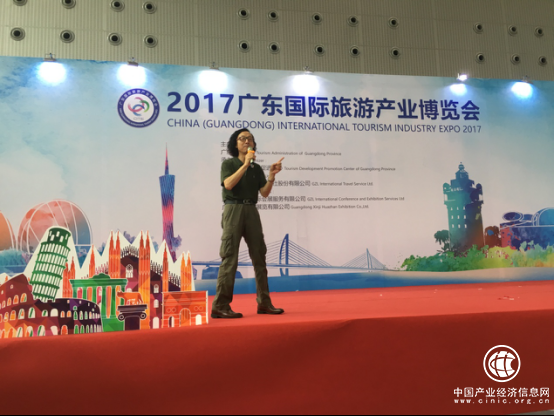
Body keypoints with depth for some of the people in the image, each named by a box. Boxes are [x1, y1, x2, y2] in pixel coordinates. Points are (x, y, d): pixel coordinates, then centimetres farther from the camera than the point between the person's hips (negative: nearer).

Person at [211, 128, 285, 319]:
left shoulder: (257, 168, 17)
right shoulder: (229, 164, 5)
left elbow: (265, 193, 9)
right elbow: (228, 184, -13)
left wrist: (271, 176, -6)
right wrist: (245, 164, -14)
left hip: (251, 211, 5)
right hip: (233, 209, -5)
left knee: (259, 256, 4)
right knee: (230, 257, -10)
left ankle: (264, 303, 11)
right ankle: (220, 305, -8)